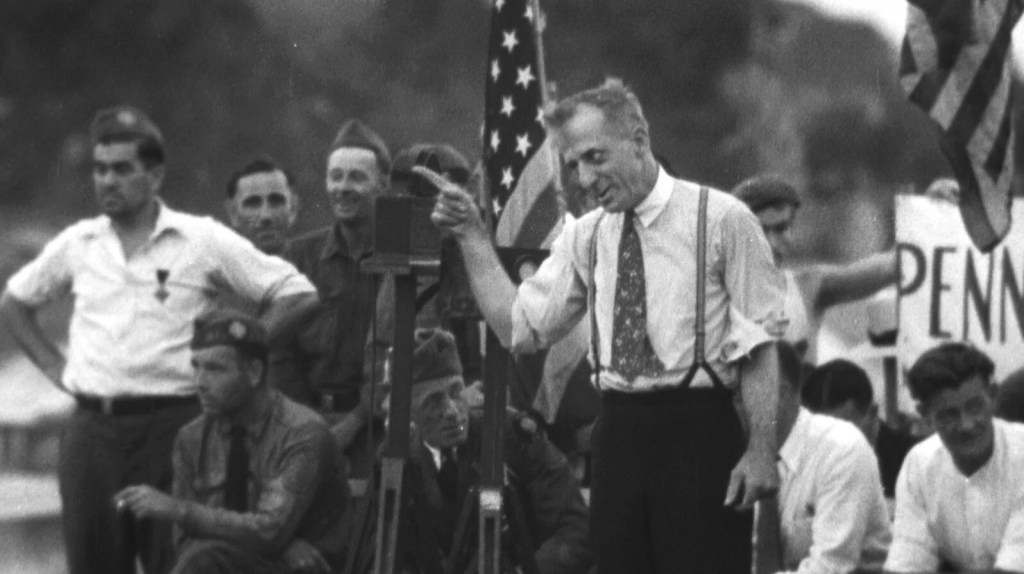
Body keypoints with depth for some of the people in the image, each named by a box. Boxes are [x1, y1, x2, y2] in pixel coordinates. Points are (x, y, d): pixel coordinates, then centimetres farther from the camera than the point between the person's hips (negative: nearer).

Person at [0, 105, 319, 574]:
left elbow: (298, 295, 0)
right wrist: (52, 365, 14)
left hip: (171, 425, -4)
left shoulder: (204, 241, 0)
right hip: (91, 427, 4)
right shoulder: (77, 244, 11)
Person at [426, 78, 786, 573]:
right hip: (618, 435, 5)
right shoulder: (585, 238, 12)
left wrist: (761, 450, -13)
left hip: (699, 436, -5)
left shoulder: (722, 220, -2)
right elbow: (519, 326, 6)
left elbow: (758, 345, -5)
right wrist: (472, 235, 2)